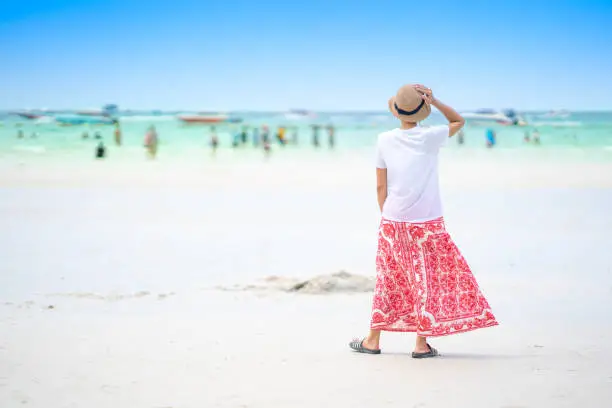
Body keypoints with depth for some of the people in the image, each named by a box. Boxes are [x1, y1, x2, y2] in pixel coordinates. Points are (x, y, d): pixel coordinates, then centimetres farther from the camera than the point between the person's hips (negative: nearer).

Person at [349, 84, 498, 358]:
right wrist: (434, 101, 0)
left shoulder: (385, 140, -2)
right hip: (427, 223, -2)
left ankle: (373, 339, 19)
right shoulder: (430, 138, -7)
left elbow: (380, 186, 3)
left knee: (388, 279, 12)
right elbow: (458, 121, 13)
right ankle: (421, 343, 4)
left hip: (392, 222, 2)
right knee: (427, 279, 5)